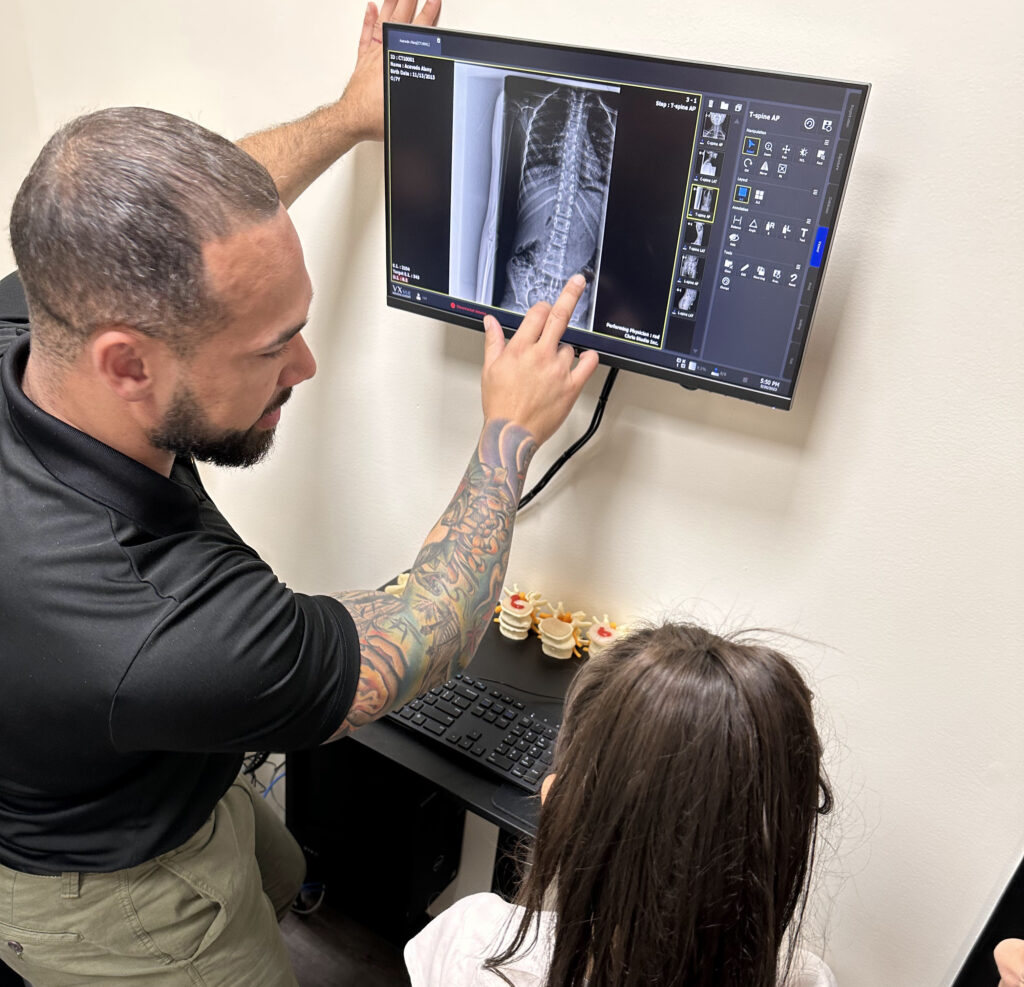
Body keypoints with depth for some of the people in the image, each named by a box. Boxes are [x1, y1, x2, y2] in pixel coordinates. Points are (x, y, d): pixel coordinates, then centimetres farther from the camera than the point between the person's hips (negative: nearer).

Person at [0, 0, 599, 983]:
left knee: (280, 878, 31)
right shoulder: (170, 634, -47)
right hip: (116, 903, -6)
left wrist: (349, 116, 5)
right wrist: (511, 431, -18)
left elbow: (173, 225, -5)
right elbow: (426, 636, -28)